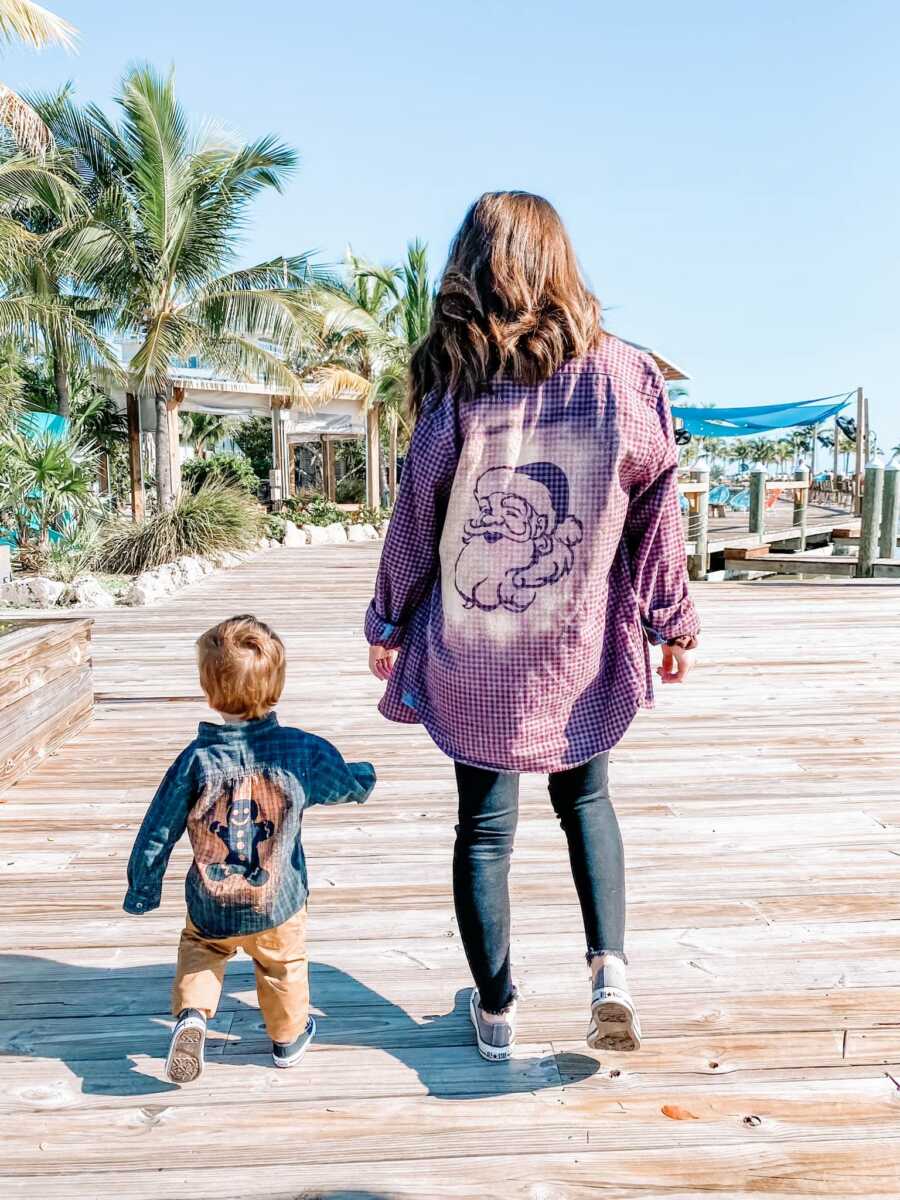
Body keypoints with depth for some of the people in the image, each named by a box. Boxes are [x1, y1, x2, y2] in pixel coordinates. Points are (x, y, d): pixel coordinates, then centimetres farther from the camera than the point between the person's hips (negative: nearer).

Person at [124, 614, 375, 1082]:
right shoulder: (301, 750, -16)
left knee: (199, 950, 30)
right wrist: (364, 775, 27)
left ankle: (191, 1014, 11)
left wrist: (141, 890, 7)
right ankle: (289, 1037, 45)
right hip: (278, 904, 1)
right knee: (283, 966, 26)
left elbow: (158, 832, -9)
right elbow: (352, 783, 2)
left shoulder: (196, 759, -18)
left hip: (210, 908, 0)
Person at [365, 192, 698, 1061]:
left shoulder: (455, 386, -9)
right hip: (581, 651, 1)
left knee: (485, 826, 13)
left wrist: (387, 625, 9)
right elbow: (655, 510, -2)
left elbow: (415, 520, -4)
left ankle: (495, 1011, 26)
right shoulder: (624, 376, -7)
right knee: (586, 797, 24)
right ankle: (609, 966, 10)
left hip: (471, 658, -1)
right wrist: (672, 622, 10)